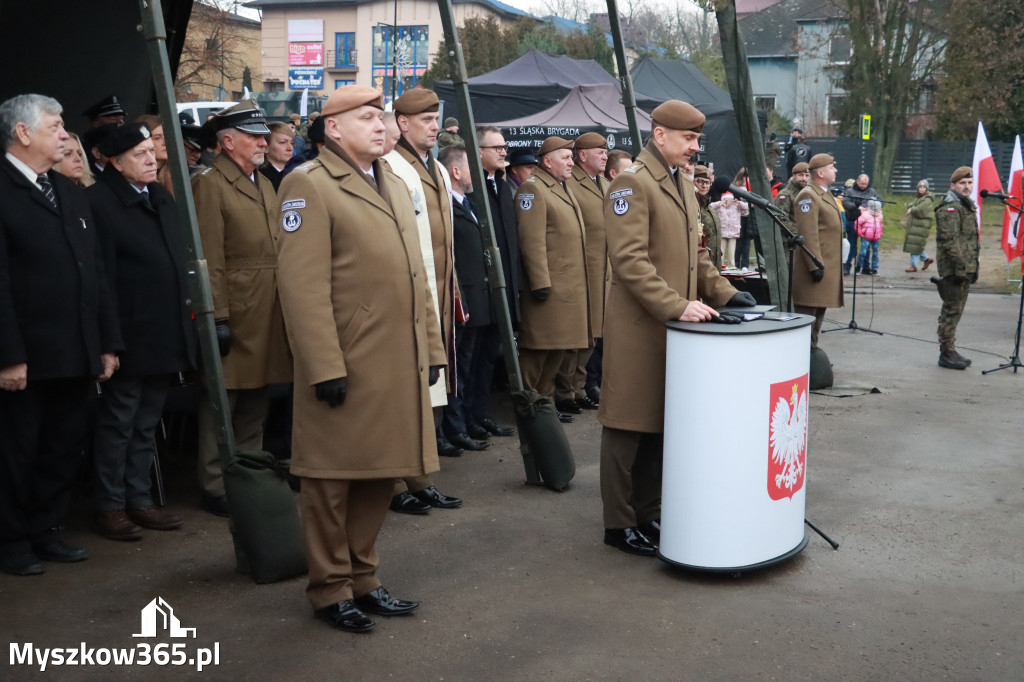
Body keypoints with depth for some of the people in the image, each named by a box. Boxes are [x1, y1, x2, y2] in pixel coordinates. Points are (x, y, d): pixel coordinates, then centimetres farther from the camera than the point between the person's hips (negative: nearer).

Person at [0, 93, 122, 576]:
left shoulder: (71, 192, 16)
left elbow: (95, 273, 14)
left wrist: (107, 343, 10)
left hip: (77, 355, 7)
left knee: (65, 446, 14)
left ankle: (46, 531, 28)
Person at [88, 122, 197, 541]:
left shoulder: (161, 197, 13)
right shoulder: (100, 202, -12)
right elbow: (101, 273, -17)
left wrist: (185, 311, 11)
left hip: (165, 336, 8)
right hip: (130, 338, -7)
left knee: (146, 425, 15)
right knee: (117, 423, 4)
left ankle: (139, 500, 25)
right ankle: (110, 507, 15)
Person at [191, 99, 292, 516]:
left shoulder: (264, 184, 17)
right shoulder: (210, 184, -8)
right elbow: (209, 259, -14)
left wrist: (286, 308, 15)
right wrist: (218, 319, -18)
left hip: (268, 314, 8)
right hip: (234, 314, -8)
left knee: (255, 405, 15)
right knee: (220, 405, 2)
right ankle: (215, 489, 11)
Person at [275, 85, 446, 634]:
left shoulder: (394, 187, 18)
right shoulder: (309, 185, -8)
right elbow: (303, 284, -16)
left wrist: (432, 347, 14)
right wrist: (324, 367, -20)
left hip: (399, 365, 8)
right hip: (345, 368, -8)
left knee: (380, 474, 14)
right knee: (333, 479, 4)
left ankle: (362, 578, 28)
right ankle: (330, 589, 17)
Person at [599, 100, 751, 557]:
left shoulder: (682, 185, 18)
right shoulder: (631, 184, -11)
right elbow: (630, 260, -20)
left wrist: (723, 293, 10)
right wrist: (676, 306, -24)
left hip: (674, 326, 9)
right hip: (639, 326, -9)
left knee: (662, 423, 13)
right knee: (630, 426, 0)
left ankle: (649, 514, 24)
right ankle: (619, 524, 9)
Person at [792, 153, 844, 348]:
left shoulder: (826, 193, 18)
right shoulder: (808, 196, -14)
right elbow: (807, 235, -21)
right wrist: (816, 265, -24)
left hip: (827, 265, 10)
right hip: (816, 265, -10)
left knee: (819, 310, 15)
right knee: (808, 311, -7)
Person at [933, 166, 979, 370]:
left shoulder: (968, 205, 19)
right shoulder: (950, 207, -13)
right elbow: (949, 240, -21)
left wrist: (974, 267, 21)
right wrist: (960, 267, -23)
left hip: (965, 268, 10)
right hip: (953, 269, -10)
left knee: (955, 310, 13)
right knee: (951, 310, -6)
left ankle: (950, 351, 20)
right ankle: (947, 353, -1)